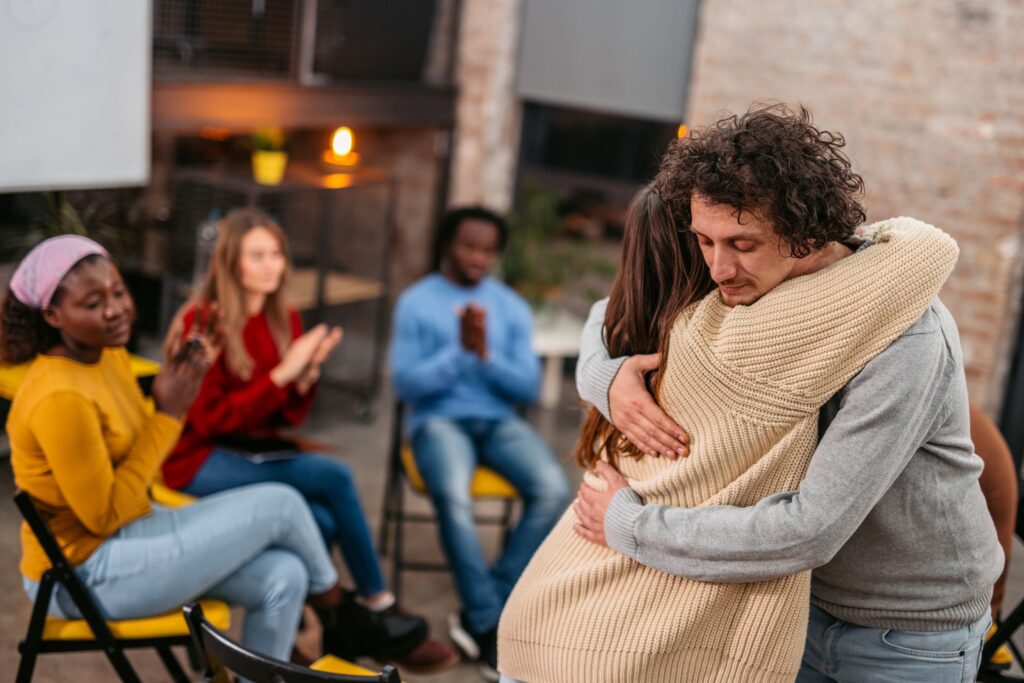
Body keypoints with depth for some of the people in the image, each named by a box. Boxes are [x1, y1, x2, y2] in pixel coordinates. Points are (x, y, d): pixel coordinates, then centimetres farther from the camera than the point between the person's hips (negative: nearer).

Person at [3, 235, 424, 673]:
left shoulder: (109, 356, 2)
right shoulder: (59, 397, -25)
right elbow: (104, 515, -22)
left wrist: (175, 395, -7)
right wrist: (168, 414, -21)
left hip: (124, 539, 9)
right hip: (87, 576, -8)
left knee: (283, 577, -5)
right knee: (279, 505, -9)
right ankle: (342, 621, 17)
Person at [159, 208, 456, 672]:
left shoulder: (285, 320, 5)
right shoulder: (201, 322, -13)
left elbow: (288, 416, 6)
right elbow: (208, 420, -17)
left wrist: (306, 376, -15)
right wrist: (281, 374, -22)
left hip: (255, 450, 6)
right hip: (200, 460, -6)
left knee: (322, 521, -25)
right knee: (335, 477, -24)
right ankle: (379, 612, -10)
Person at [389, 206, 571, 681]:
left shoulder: (512, 307, 12)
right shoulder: (416, 302, 2)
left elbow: (528, 388, 4)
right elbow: (405, 384, -7)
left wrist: (486, 354, -12)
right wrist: (459, 350, -16)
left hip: (499, 420, 4)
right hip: (439, 419, -3)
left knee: (554, 490, -25)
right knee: (454, 495, -36)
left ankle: (481, 615, -16)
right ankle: (491, 625, -18)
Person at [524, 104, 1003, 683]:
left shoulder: (901, 337, -31)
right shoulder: (747, 287, -10)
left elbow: (807, 530, -35)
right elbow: (611, 316, 4)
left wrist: (631, 526, -25)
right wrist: (609, 378, -20)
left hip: (914, 634, -5)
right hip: (811, 598, 5)